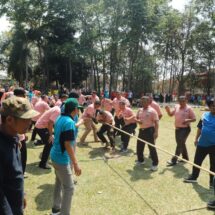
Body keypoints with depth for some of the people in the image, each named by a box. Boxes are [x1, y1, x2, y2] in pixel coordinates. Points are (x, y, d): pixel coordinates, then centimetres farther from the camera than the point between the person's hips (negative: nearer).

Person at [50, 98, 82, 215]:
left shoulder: (60, 118, 3)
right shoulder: (69, 122, -24)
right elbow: (68, 145, -26)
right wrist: (75, 164, -24)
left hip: (55, 155, 10)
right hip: (62, 159, -10)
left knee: (59, 182, 24)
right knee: (69, 188, 1)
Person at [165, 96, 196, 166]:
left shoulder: (189, 108, -11)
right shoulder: (177, 107, 5)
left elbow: (194, 119, -9)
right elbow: (171, 114, 10)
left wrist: (188, 120, -28)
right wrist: (168, 109, -9)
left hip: (185, 129, -7)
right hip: (177, 128, 7)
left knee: (180, 144, -5)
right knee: (181, 144, 17)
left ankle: (174, 160, -1)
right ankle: (185, 158, 34)